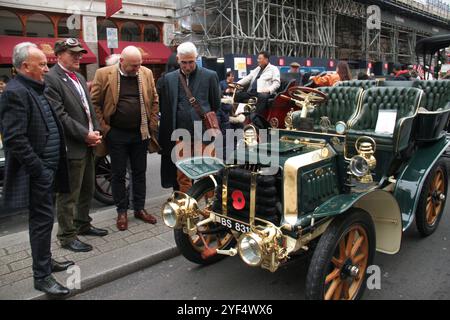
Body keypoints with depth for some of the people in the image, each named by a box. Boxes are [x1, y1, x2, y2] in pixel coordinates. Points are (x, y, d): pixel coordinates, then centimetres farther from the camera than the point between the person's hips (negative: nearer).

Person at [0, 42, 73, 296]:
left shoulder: (36, 89, 14)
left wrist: (51, 168, 15)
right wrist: (39, 170, -19)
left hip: (48, 169, 9)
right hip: (37, 171, -9)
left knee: (45, 218, 18)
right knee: (42, 220, 0)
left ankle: (46, 261, 34)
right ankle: (42, 276, 13)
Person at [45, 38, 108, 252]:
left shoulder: (79, 77, 16)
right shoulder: (51, 79, -12)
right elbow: (59, 115, -18)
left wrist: (96, 131, 3)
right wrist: (85, 134, -17)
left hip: (88, 145, 9)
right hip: (71, 147, -9)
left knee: (87, 190, 19)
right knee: (68, 196, 3)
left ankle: (83, 225, 36)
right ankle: (67, 237, 16)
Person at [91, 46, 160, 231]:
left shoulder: (146, 73, 3)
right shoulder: (104, 74, -6)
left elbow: (154, 101, 9)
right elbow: (94, 103, -3)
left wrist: (152, 125, 3)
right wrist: (104, 128, -7)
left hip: (140, 133, 3)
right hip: (116, 134, -2)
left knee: (139, 172, 12)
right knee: (118, 174, 7)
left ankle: (139, 209, 25)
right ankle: (122, 211, 21)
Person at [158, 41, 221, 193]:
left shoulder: (210, 76, 2)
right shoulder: (169, 78, 8)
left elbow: (216, 105, 8)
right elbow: (165, 110, 9)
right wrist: (168, 136, 7)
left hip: (204, 135, -2)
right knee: (182, 177, 9)